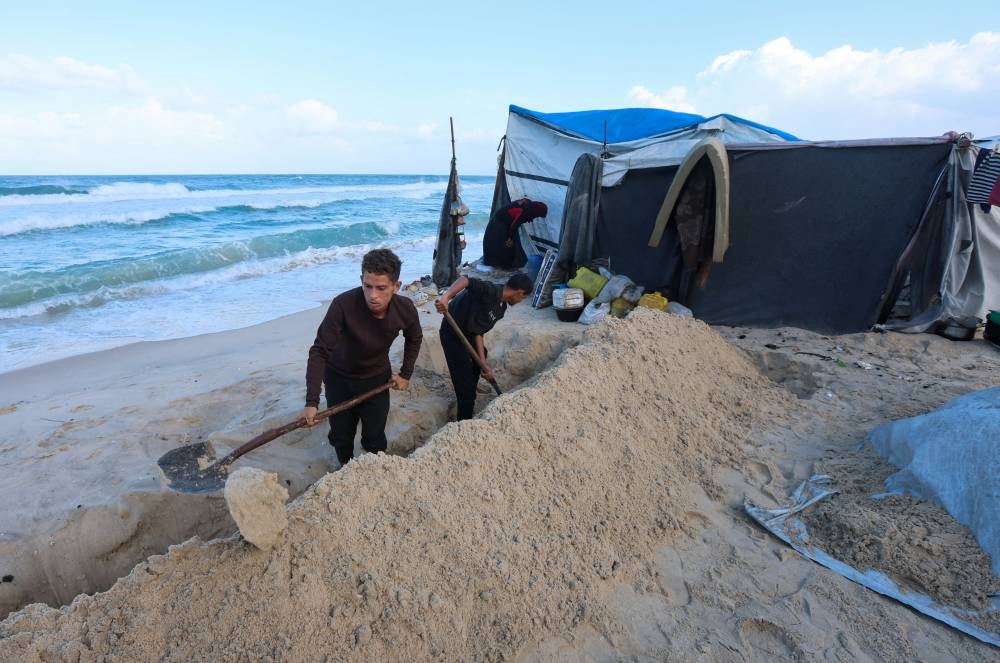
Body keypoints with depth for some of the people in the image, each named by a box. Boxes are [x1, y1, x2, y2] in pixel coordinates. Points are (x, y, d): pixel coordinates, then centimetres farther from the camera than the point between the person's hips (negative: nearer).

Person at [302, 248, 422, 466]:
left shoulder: (406, 309, -24)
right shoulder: (343, 305, -36)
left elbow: (414, 339, 0)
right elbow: (320, 351, -31)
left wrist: (406, 374, 1)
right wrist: (311, 402, -35)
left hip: (378, 378, 1)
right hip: (339, 378, -1)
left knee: (375, 436, 10)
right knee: (341, 434, 15)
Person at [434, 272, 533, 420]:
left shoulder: (501, 308, 1)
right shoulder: (492, 291, -25)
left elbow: (479, 332, -1)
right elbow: (465, 280, -40)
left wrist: (484, 363, -7)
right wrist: (445, 297, -56)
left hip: (467, 332, 10)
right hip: (452, 334, -10)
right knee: (465, 381, -5)